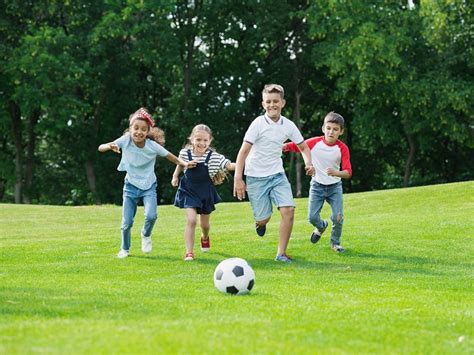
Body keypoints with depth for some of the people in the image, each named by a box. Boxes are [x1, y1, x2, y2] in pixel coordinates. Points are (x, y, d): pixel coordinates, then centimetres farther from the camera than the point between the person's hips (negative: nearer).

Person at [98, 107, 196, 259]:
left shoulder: (153, 146, -17)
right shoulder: (125, 140, -16)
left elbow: (171, 157, -6)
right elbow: (100, 148, -18)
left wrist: (184, 163, -22)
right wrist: (110, 146, -40)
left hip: (149, 186, -1)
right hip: (131, 186, 1)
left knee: (151, 216, -24)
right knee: (127, 222, -1)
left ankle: (146, 235, 10)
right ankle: (125, 249, 26)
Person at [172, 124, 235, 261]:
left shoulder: (213, 156, -17)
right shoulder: (185, 153, -12)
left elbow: (229, 165, -23)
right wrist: (175, 176, 9)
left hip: (206, 192, 1)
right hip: (189, 191, -1)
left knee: (205, 223, 17)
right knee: (191, 220, -18)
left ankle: (205, 238, 54)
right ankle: (189, 252, -12)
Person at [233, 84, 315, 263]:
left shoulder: (288, 125, 0)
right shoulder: (258, 124, -13)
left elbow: (303, 147, 13)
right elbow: (243, 151, -15)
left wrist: (308, 164, -8)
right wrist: (238, 179, -23)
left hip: (277, 175, 3)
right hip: (256, 177, -3)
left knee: (288, 210, -15)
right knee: (263, 219, -3)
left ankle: (281, 253, -4)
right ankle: (261, 222, 37)